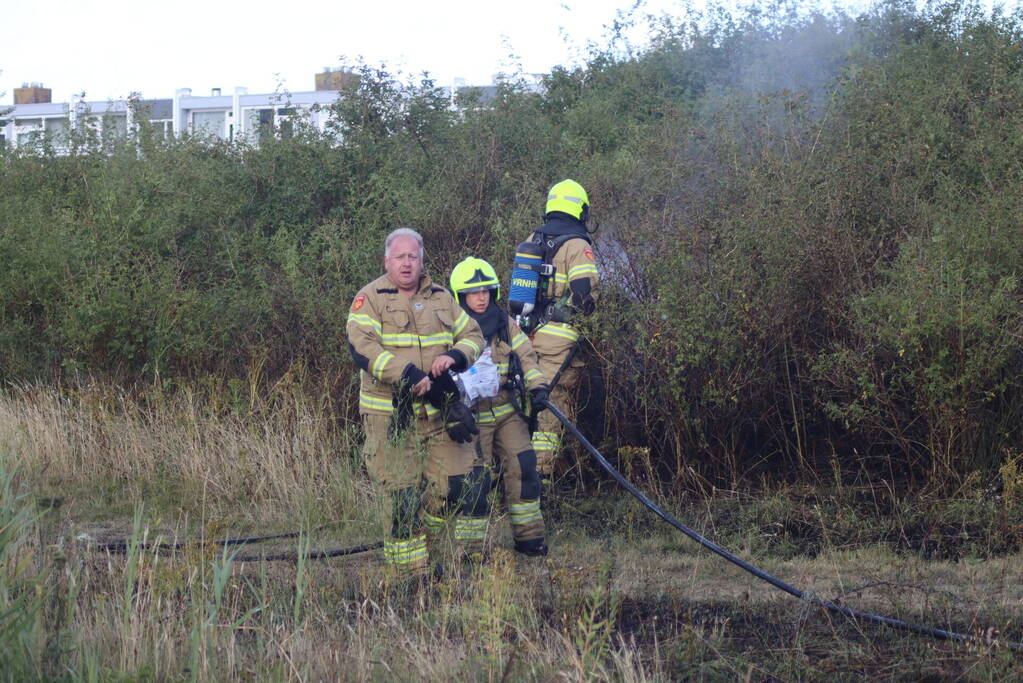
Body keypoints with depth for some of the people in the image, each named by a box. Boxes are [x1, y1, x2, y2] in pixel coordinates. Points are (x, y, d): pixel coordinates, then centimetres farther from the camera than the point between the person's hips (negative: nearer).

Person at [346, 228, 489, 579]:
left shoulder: (441, 298, 15)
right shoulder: (370, 298, -1)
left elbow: (472, 335, 18)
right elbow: (362, 347, -14)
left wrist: (455, 356, -6)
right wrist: (410, 376, -23)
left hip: (441, 413, 4)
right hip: (391, 416, -4)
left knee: (466, 484, 1)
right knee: (405, 498, -3)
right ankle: (412, 573, 5)